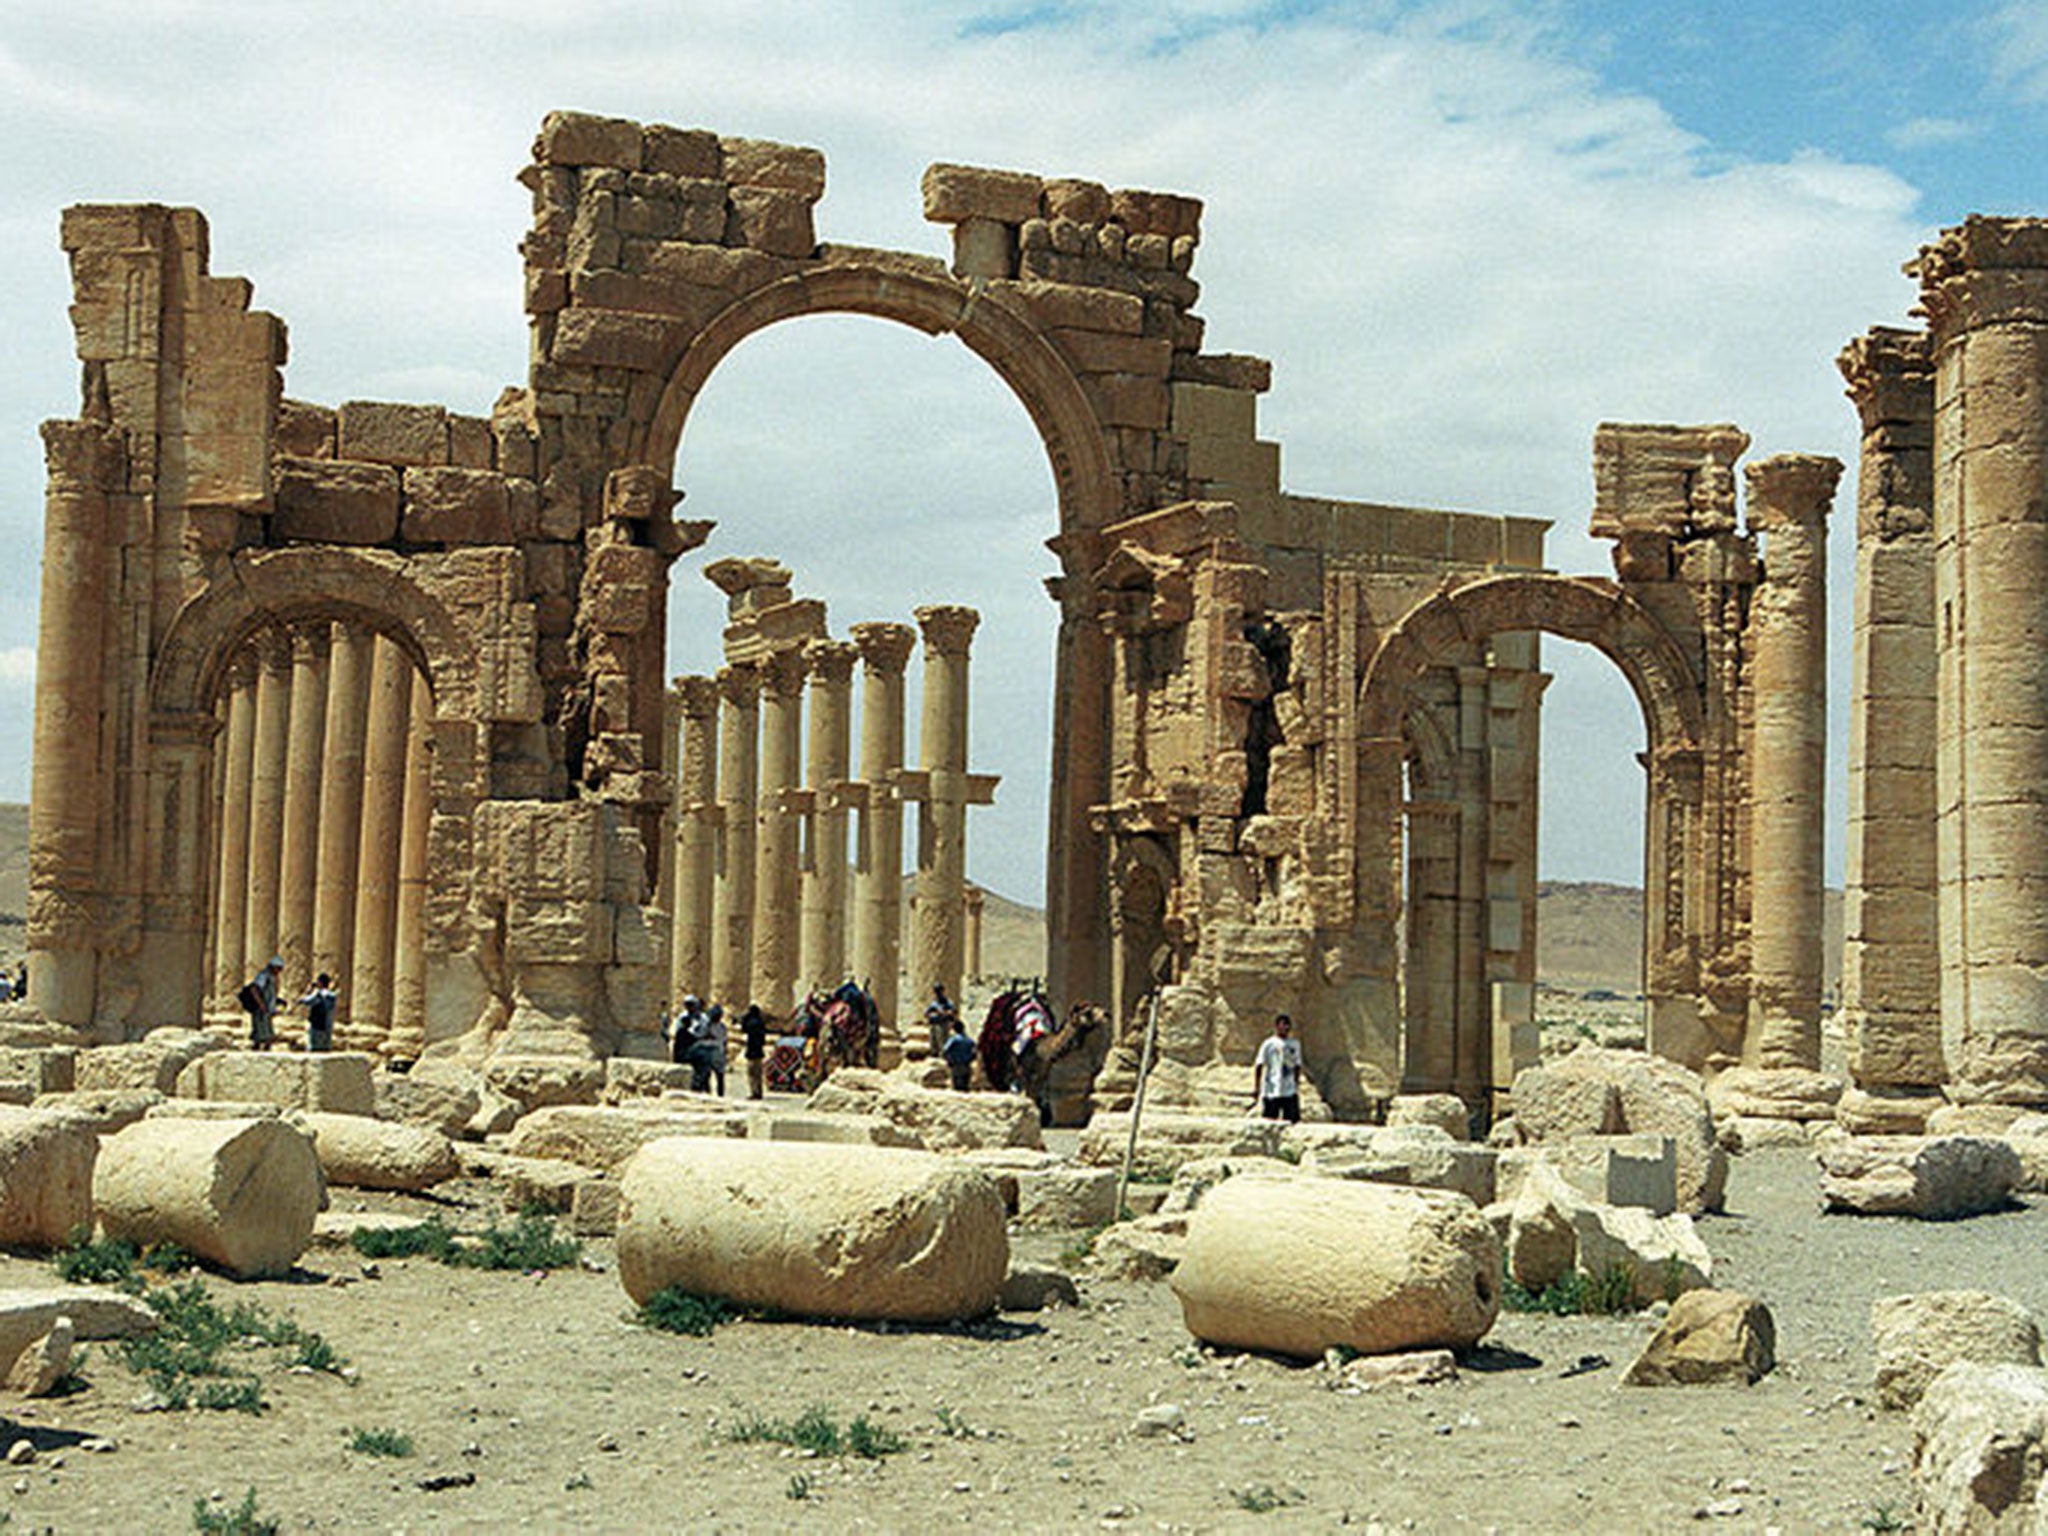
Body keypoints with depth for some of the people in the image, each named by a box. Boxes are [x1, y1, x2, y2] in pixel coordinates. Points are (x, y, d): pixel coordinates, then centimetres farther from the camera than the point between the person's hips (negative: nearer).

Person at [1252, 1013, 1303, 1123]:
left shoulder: (1295, 1044, 9)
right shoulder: (1269, 1044, -6)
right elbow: (1258, 1066, -5)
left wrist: (1297, 1084, 16)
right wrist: (1256, 1088, -8)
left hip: (1290, 1092, 4)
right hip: (1271, 1092, -4)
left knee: (1292, 1119, 0)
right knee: (1270, 1120, 2)